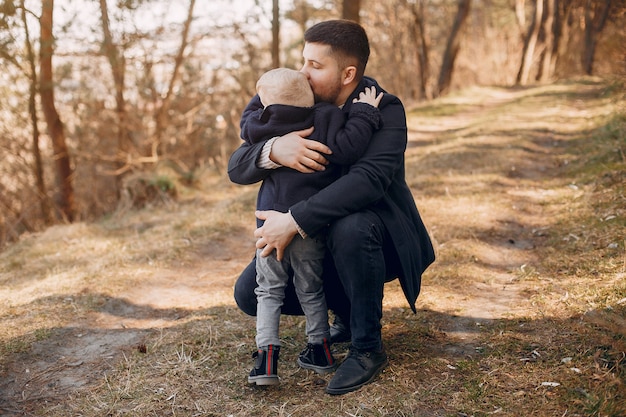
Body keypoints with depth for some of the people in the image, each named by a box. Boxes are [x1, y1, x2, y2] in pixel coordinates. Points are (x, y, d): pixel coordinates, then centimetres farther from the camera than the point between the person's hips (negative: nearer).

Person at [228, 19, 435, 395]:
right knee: (250, 293, -10)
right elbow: (237, 168, -11)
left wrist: (294, 221, -43)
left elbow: (369, 178, -37)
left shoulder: (386, 110, -19)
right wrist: (273, 150, -34)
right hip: (318, 240, 5)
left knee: (350, 226, -38)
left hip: (376, 238, -5)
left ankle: (368, 347, -16)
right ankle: (348, 312, 14)